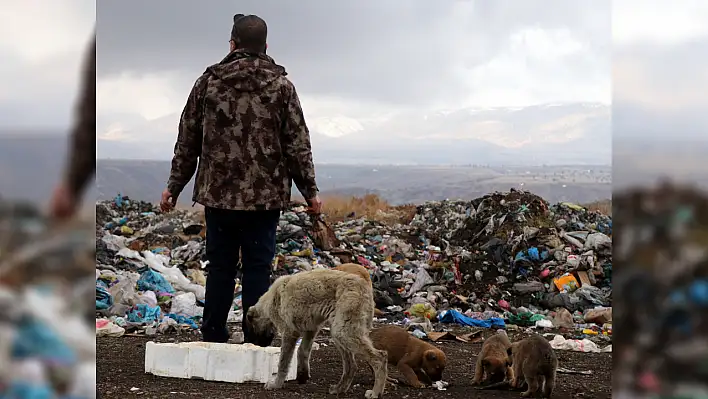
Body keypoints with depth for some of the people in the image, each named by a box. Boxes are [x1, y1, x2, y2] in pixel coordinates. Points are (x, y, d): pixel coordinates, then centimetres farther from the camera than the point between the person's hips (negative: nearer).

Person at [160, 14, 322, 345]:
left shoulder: (208, 82, 2)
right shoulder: (280, 85, -2)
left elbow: (187, 141, 6)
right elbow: (297, 144, -2)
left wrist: (174, 187, 15)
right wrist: (310, 190, 6)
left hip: (218, 194, 2)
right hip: (265, 196, -1)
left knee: (219, 268, 9)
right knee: (258, 269, 2)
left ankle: (213, 340, 14)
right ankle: (256, 344, 4)